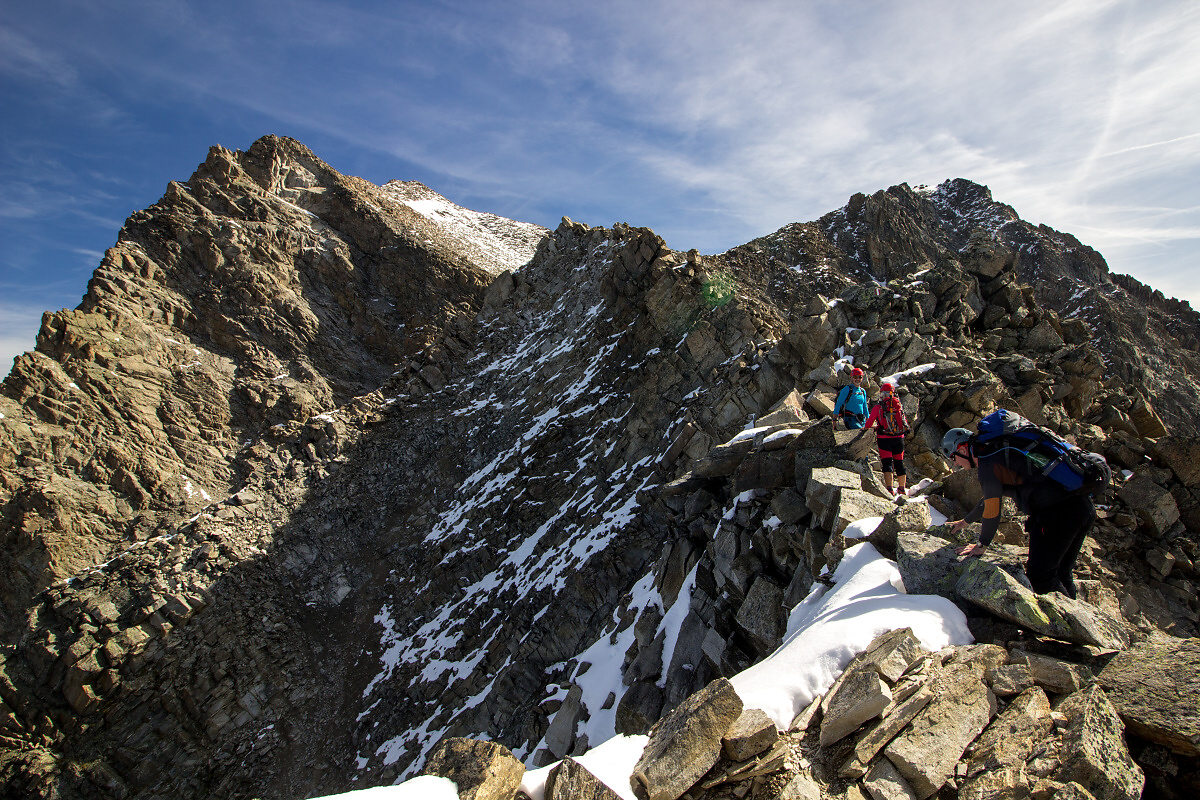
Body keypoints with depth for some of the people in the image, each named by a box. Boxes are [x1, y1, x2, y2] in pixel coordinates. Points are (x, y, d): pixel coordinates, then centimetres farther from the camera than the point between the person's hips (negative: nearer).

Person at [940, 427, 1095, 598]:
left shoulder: (988, 465, -10)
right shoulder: (998, 454, 21)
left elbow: (992, 510, -10)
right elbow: (991, 499, 34)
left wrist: (981, 545, 2)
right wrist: (965, 521, 44)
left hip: (1057, 513, -10)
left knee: (1039, 577, -5)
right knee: (1061, 574, 19)